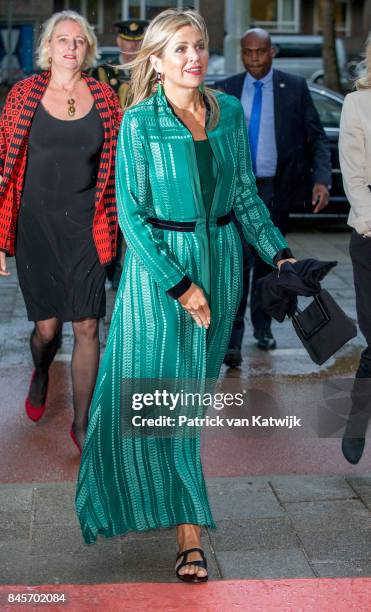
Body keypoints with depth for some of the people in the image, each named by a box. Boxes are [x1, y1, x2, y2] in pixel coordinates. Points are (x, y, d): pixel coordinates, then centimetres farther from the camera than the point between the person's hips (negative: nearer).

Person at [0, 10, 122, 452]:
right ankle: (40, 374, 43)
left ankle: (81, 424, 12)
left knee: (87, 328, -2)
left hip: (85, 227, 1)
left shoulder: (104, 98, 2)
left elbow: (117, 163, 8)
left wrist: (114, 224, 4)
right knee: (47, 326, 7)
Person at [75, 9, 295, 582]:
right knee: (157, 389, -4)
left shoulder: (230, 112, 4)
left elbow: (244, 194, 11)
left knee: (197, 383, 12)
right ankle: (189, 531, 3)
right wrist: (180, 284, -15)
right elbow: (131, 214, -10)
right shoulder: (139, 121, -9)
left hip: (220, 258, 4)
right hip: (157, 261, -4)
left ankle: (184, 510, 32)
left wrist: (279, 252, 1)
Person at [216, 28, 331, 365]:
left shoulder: (295, 87, 1)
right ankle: (232, 340, -12)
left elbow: (317, 137, 0)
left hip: (277, 189, 1)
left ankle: (262, 326, 31)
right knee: (239, 260, -13)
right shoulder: (225, 90, 4)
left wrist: (322, 179, -13)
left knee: (268, 261, 13)